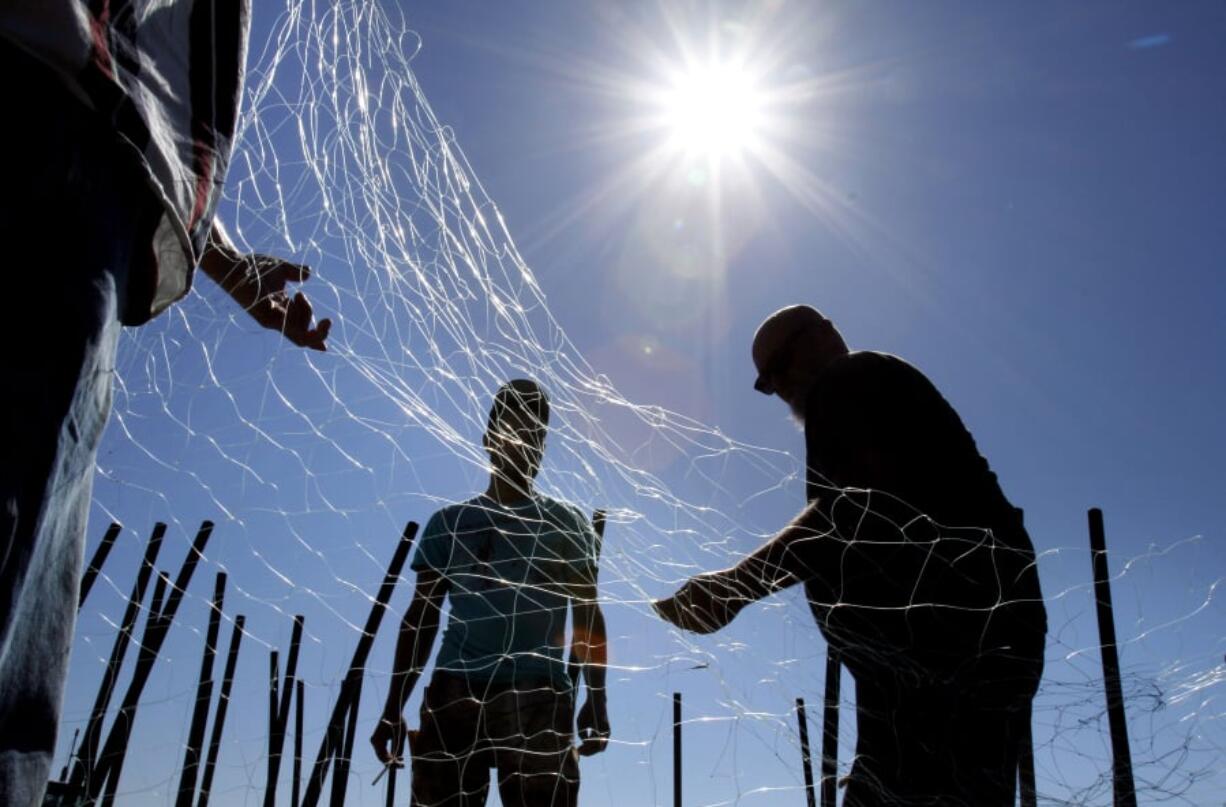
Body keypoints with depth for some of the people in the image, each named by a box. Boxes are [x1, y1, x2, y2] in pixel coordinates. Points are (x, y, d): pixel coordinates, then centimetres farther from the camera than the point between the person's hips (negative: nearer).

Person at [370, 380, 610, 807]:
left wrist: (596, 699, -1)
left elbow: (587, 616, 10)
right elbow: (420, 617, 13)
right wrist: (393, 708, 6)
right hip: (454, 691, 1)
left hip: (539, 697, -1)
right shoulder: (449, 523, 15)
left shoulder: (566, 525, 14)